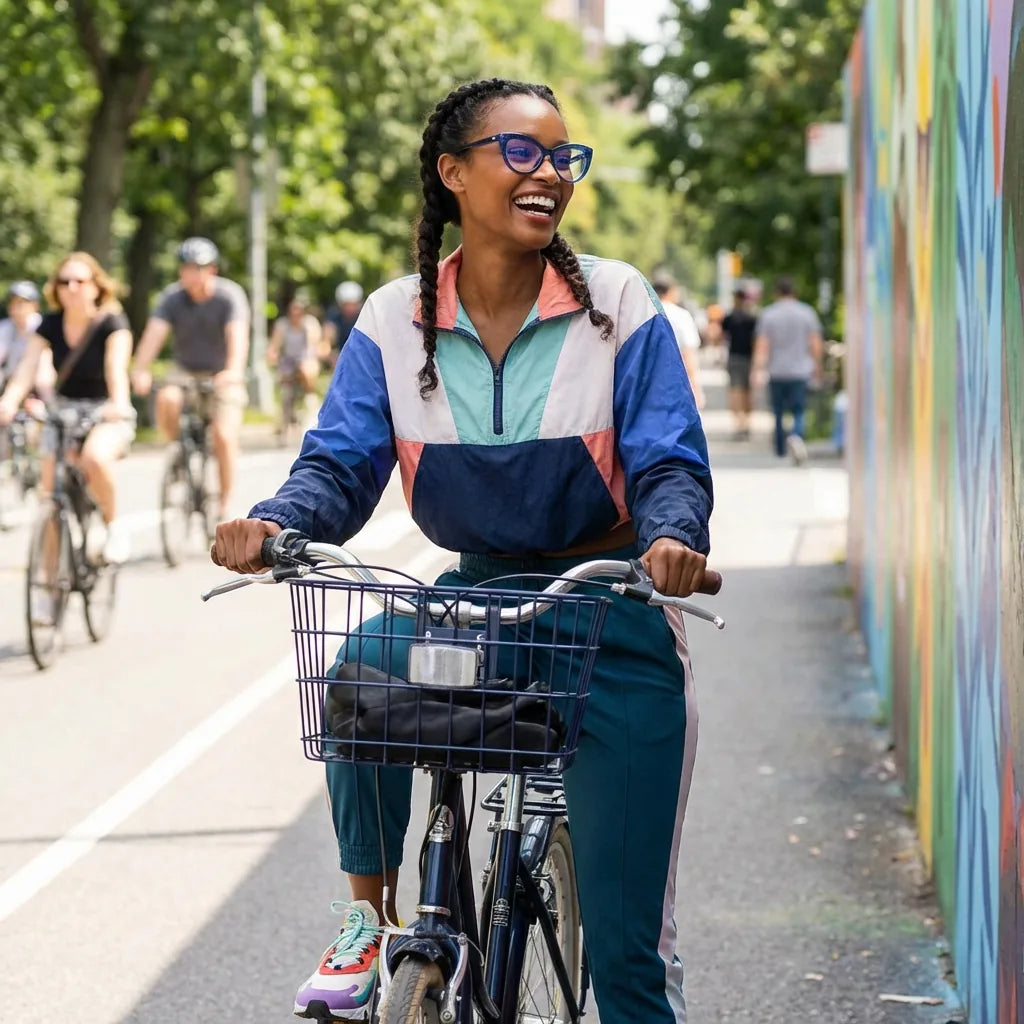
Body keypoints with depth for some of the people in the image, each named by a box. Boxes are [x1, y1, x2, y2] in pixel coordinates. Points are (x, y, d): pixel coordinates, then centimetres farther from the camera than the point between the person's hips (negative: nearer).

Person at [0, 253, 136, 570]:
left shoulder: (111, 323, -11)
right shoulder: (50, 325, -2)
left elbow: (116, 367, -27)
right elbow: (28, 366, -16)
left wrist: (119, 404, -48)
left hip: (106, 415, -4)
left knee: (95, 457, -36)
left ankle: (114, 526, -10)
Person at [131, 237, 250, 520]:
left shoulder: (229, 296, -16)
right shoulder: (172, 297, -10)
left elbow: (238, 336, -31)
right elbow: (154, 332, -24)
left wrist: (234, 371, -51)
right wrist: (140, 371, -42)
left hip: (222, 377, -2)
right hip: (186, 374, 2)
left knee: (224, 436, -20)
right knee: (167, 399, -31)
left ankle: (225, 504, -4)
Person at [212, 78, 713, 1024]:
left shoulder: (618, 305, -9)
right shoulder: (396, 320, -3)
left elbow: (670, 464, -12)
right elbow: (341, 461, -7)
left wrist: (673, 537, -35)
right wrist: (275, 523, -29)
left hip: (611, 603, -2)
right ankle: (370, 926, -10)